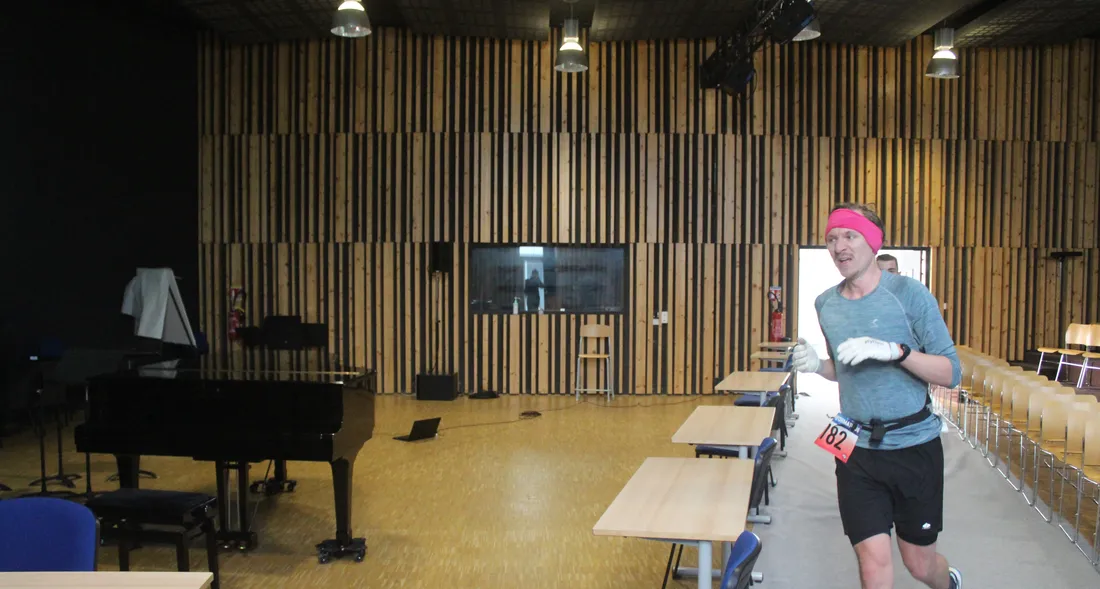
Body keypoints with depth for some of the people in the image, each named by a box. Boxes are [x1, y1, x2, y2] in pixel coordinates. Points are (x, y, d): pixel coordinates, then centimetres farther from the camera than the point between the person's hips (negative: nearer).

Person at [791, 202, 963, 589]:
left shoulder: (908, 293, -11)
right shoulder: (826, 304, 3)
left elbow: (951, 373, -12)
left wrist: (895, 351, -27)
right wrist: (816, 366, -5)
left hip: (914, 445, -3)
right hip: (857, 448, 3)